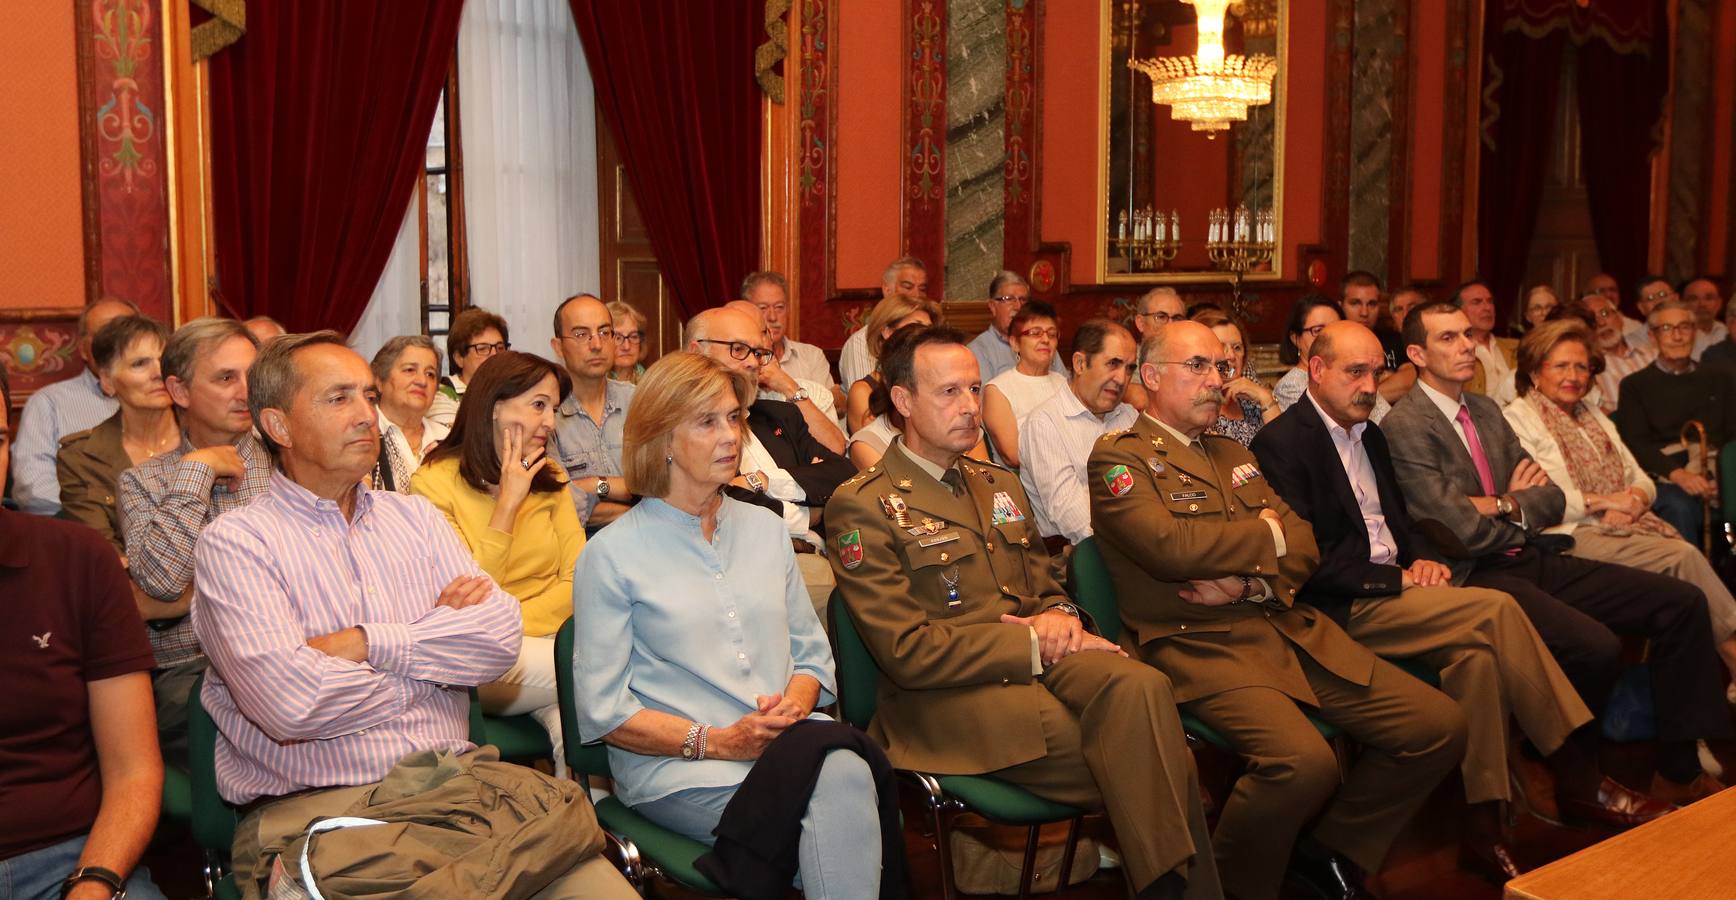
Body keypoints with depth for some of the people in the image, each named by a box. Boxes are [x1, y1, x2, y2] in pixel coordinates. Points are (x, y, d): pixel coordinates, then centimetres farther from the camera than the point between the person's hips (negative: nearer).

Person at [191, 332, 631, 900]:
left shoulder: (414, 517, 16)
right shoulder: (234, 543, 0)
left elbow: (502, 636, 3)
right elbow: (292, 703, -15)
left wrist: (367, 644, -9)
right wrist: (439, 635, 0)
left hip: (458, 783, 4)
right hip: (316, 808, -3)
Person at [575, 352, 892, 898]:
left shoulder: (765, 529, 18)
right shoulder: (612, 554, 1)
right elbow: (603, 710, -3)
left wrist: (795, 705, -6)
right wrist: (716, 742, -14)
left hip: (792, 742, 5)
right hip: (675, 769, -4)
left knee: (846, 772, -33)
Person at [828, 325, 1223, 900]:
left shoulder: (1000, 486, 21)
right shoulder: (862, 507, -3)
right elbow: (907, 651, -10)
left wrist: (1060, 616, -2)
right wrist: (1037, 644, -12)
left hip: (1042, 661, 6)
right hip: (951, 700, -6)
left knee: (1140, 685, -29)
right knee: (1146, 760, -26)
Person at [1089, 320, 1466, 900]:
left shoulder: (1235, 455, 23)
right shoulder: (1118, 459, -1)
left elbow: (1303, 548, 13)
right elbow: (1171, 546, -18)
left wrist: (1247, 583, -9)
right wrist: (1267, 534, -2)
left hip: (1289, 628, 8)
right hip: (1198, 645, -7)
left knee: (1439, 727, -2)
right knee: (1303, 761, -32)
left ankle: (1331, 852, 17)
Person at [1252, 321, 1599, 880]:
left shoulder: (1369, 434, 19)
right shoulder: (1281, 443, -10)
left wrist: (1423, 559, 3)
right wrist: (1398, 580, -14)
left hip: (1395, 588, 8)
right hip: (1342, 610, -8)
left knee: (1476, 650, -21)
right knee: (1496, 610, -21)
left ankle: (1485, 824, -14)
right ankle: (1580, 772, -10)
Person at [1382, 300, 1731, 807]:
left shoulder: (1486, 411, 16)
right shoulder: (1405, 428, -11)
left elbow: (1552, 499, 12)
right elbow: (1462, 532, -17)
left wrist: (1503, 506, -7)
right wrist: (1515, 500, 1)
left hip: (1534, 560, 9)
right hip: (1480, 577, -8)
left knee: (1683, 602, -3)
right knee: (1597, 647, -29)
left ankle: (1680, 770, 4)